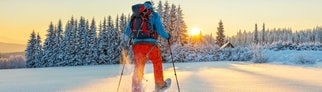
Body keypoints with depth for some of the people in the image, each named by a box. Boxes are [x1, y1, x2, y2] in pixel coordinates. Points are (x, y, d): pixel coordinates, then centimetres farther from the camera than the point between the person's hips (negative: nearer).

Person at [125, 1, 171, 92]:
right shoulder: (154, 15, 5)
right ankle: (159, 84, 33)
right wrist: (167, 36, 15)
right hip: (150, 45, -2)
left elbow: (127, 32, 18)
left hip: (137, 45, 2)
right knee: (157, 62, 23)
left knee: (138, 69, 10)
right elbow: (160, 30, -5)